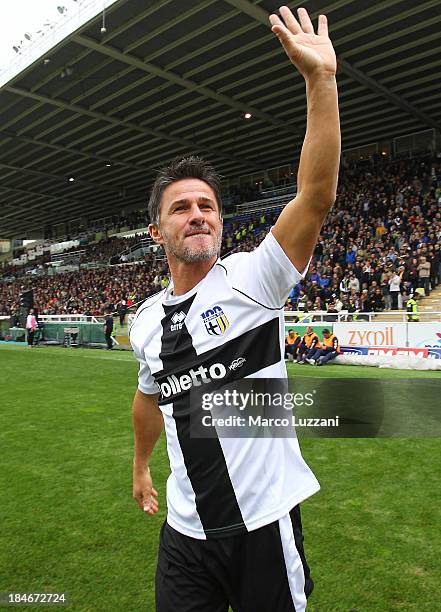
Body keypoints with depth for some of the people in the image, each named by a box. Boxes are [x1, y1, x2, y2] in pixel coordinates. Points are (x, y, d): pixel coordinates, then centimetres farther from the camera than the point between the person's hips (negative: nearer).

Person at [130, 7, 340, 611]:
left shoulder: (252, 278, -12)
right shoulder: (146, 320, 2)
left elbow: (316, 197, -25)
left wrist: (320, 79, -28)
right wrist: (140, 466, 28)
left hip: (263, 521, -3)